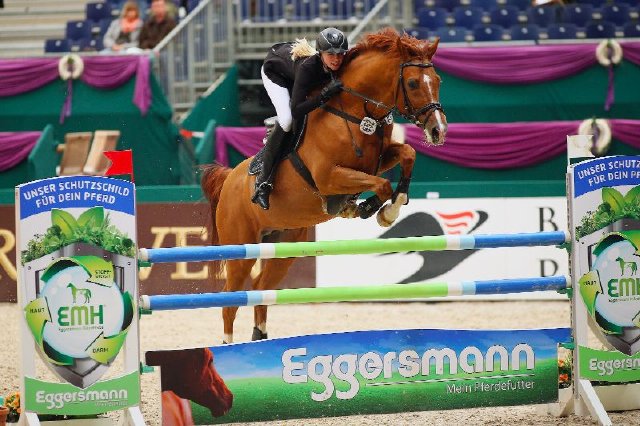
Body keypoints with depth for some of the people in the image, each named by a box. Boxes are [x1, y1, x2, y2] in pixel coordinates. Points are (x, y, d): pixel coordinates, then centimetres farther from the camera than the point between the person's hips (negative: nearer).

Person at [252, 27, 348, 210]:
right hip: (275, 71, -6)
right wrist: (325, 94, -55)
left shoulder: (345, 63, -31)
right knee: (287, 119, -25)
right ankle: (263, 182, -20)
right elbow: (296, 111, -48)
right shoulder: (307, 67, -45)